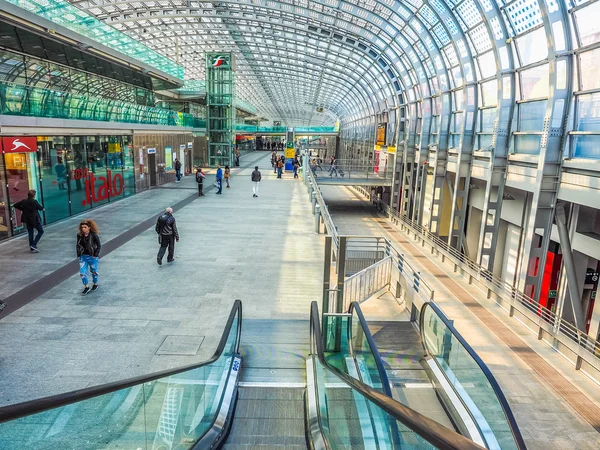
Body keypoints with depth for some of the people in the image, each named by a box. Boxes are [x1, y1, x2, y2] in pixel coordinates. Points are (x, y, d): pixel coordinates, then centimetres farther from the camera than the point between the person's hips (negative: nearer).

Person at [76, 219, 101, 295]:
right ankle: (86, 287, 15)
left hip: (92, 257, -3)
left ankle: (95, 284, 38)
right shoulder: (79, 235, -5)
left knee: (94, 271, 15)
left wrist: (95, 255, -12)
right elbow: (78, 245, 9)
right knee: (82, 273, -2)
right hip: (83, 257, 3)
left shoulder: (94, 235, -17)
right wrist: (79, 254, 2)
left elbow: (99, 245, -9)